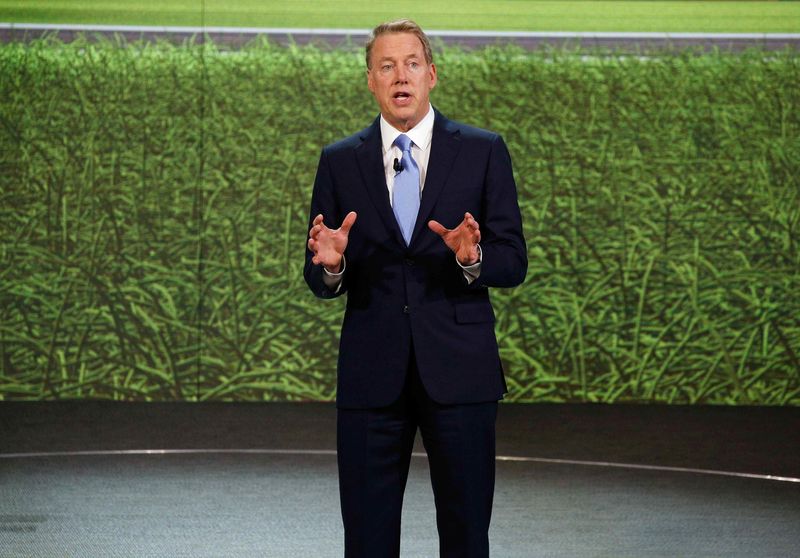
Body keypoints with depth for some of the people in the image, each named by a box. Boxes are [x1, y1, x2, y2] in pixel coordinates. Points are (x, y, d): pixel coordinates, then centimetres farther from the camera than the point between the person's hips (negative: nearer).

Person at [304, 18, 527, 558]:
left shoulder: (483, 152, 3)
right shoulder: (339, 162, 8)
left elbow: (514, 264, 0)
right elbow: (321, 282, 8)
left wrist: (472, 258, -21)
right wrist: (329, 265, -15)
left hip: (459, 370, -1)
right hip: (371, 373, 1)